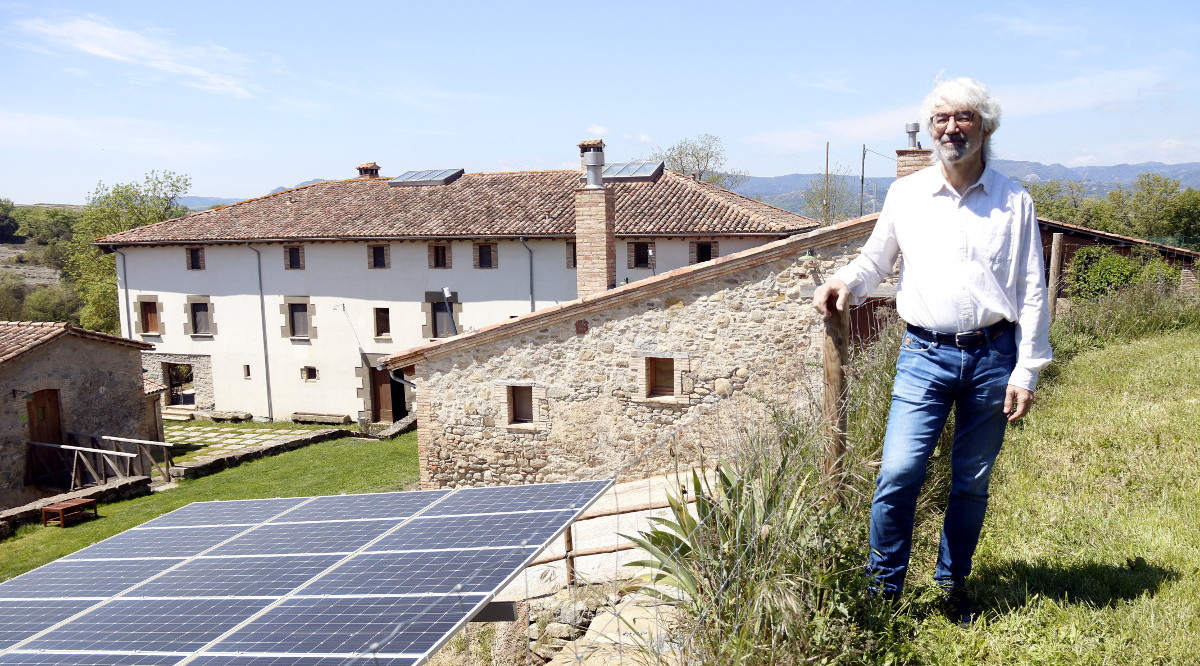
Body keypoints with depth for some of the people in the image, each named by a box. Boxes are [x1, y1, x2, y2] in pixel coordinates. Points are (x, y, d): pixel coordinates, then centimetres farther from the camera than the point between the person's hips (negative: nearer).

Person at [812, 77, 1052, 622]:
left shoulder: (1014, 202, 4)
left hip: (993, 356, 1)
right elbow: (875, 260, 17)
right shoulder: (905, 195, 6)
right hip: (925, 355, -1)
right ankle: (884, 587, 7)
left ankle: (953, 582, 30)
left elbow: (1031, 292, 4)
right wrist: (845, 282, -6)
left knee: (972, 483, 10)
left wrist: (1026, 371, -2)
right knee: (898, 474, -11)